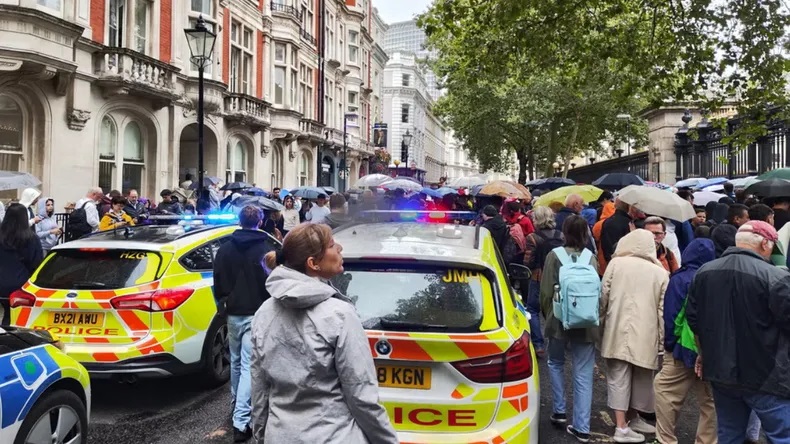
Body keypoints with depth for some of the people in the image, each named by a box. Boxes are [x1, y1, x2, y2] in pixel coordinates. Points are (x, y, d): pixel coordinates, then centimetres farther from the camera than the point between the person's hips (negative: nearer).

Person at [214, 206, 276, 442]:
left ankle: (238, 409, 38)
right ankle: (241, 421, -10)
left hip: (233, 314, 5)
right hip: (256, 314, -5)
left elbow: (218, 281, 12)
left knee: (236, 362, 21)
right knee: (249, 366, -6)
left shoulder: (225, 249, 5)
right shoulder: (267, 249, -11)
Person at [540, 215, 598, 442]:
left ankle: (559, 411, 23)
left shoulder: (554, 255, -8)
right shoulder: (591, 258, -3)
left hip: (559, 320, -1)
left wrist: (548, 315, 13)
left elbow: (546, 291, -5)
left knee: (556, 363, 23)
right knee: (583, 374, 4)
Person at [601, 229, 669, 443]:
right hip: (645, 335, 0)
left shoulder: (616, 263, 0)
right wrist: (663, 340, 8)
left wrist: (601, 325, 14)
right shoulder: (660, 272, 2)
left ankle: (622, 426, 3)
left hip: (618, 331, 0)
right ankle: (632, 418, 26)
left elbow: (604, 296, 1)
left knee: (619, 377, 4)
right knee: (641, 377, 14)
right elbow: (663, 309, 2)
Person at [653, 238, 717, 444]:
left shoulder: (679, 280, -7)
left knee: (665, 391, 4)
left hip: (685, 347, -4)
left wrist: (669, 343, 1)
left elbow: (670, 316, -8)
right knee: (709, 400, 11)